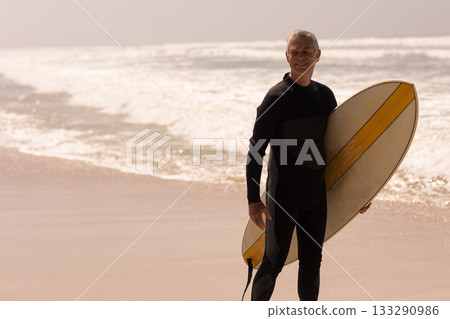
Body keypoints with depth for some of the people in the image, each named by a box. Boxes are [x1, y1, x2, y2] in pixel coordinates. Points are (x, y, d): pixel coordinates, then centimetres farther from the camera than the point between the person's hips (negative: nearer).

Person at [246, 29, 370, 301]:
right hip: (284, 191, -6)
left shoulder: (325, 95, 9)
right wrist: (253, 199, -18)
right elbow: (256, 149, -11)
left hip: (316, 192, 6)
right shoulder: (277, 97, -9)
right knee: (275, 260, -7)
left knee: (312, 261, 9)